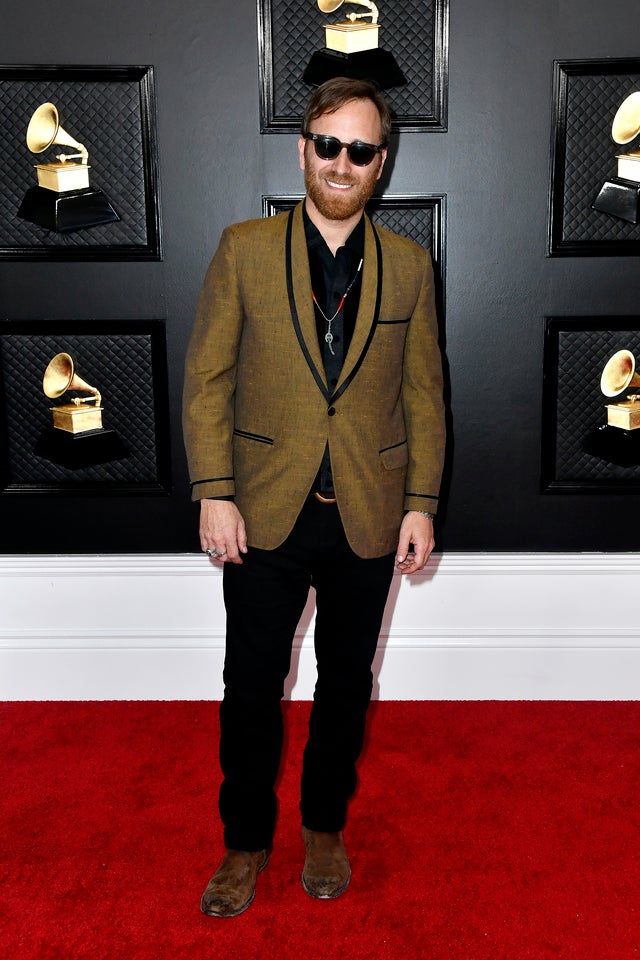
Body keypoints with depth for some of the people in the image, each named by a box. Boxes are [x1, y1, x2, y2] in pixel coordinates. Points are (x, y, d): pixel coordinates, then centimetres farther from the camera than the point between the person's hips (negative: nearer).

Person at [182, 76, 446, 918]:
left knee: (347, 681, 15)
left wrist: (421, 504, -1)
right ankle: (246, 841, 31)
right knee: (251, 686, 9)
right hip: (266, 511, -1)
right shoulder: (244, 249, -1)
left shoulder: (408, 264, 4)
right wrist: (214, 492, -9)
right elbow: (207, 378, -2)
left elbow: (423, 392, 5)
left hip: (369, 517, 2)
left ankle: (325, 826, 37)